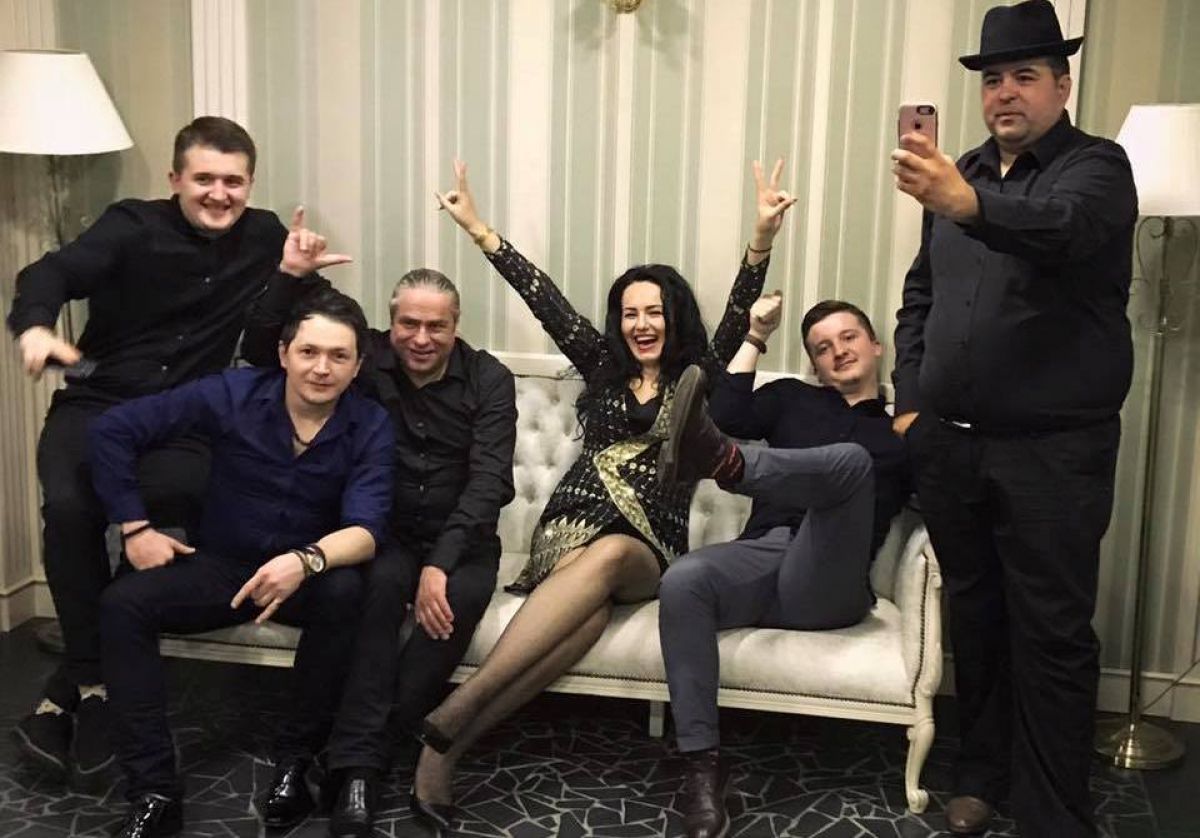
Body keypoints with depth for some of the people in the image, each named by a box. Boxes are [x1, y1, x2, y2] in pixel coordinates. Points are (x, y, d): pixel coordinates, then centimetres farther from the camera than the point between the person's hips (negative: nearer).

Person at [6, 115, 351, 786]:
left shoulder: (264, 235, 8)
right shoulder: (134, 226, 0)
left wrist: (295, 275, -12)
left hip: (185, 422, 1)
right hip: (96, 406, 0)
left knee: (174, 496, -32)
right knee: (68, 506, -32)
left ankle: (75, 683, -14)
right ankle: (95, 680, -13)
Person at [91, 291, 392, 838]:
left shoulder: (370, 427, -11)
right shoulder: (233, 394, -11)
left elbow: (365, 531, -23)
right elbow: (111, 430, -7)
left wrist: (306, 560, -44)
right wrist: (135, 527, -9)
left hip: (309, 573, -1)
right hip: (219, 565, 1)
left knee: (345, 592, -35)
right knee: (121, 605, -24)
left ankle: (295, 761, -18)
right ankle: (155, 793, -20)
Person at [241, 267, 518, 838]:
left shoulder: (489, 380, -4)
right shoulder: (366, 360, 0)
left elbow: (489, 480, -15)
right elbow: (259, 348, -2)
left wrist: (441, 562, -28)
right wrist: (295, 275, -17)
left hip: (459, 538, 0)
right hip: (384, 533, 0)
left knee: (463, 595, -33)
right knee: (380, 581, -34)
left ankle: (361, 749, -22)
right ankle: (357, 769, -32)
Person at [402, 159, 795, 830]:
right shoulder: (603, 367, 20)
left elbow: (738, 318, -2)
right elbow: (546, 300, 16)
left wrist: (763, 239, -17)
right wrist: (479, 231, 14)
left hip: (649, 550, -1)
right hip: (572, 526, 1)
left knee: (609, 557, -39)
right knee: (591, 603, -36)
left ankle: (453, 717, -45)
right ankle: (450, 739, -44)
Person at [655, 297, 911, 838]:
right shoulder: (792, 399, 27)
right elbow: (727, 416, 8)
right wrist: (756, 336, 10)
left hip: (827, 584, -2)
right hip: (760, 556, 2)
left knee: (851, 459, -29)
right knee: (682, 581, -32)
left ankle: (721, 461, -56)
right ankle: (701, 763, -31)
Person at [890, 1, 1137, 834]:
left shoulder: (1095, 166, -6)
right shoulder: (962, 173, 12)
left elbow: (1063, 227, -30)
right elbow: (920, 296, 16)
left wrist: (971, 206, -48)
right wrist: (910, 400, 6)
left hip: (1052, 452, -5)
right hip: (951, 444, 6)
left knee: (1052, 637, 0)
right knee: (974, 617, 14)